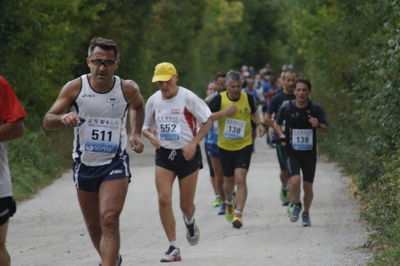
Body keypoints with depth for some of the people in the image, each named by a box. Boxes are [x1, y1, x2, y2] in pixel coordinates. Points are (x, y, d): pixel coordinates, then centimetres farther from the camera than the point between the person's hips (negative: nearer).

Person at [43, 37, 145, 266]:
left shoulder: (128, 89, -7)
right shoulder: (75, 88, -10)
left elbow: (138, 106, 18)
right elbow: (47, 122, -11)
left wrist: (136, 134, 4)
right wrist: (63, 118, -33)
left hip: (115, 163, -2)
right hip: (84, 164, 2)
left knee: (109, 220, -20)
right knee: (94, 227, 14)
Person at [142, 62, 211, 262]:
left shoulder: (188, 98, -10)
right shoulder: (153, 101, 2)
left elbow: (207, 122, -3)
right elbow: (146, 127, 15)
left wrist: (193, 143, -14)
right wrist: (151, 136, -9)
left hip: (187, 154, -3)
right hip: (164, 155, 3)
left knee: (186, 205, 4)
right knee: (163, 199, -14)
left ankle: (190, 222, 43)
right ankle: (173, 248, -8)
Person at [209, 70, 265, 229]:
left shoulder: (247, 98, -2)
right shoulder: (219, 99, -8)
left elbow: (253, 112, 20)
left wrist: (259, 124, 3)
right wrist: (225, 112, -24)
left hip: (244, 145, 0)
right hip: (225, 146, 0)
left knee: (240, 178, -16)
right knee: (229, 180, 14)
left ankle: (238, 214, -16)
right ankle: (229, 203, 45)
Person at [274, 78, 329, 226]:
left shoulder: (315, 108, -4)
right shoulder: (287, 107, -3)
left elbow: (326, 129, -2)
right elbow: (277, 123, 14)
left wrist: (318, 125, -24)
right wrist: (281, 135, -5)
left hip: (309, 153, 1)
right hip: (292, 151, -1)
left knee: (308, 186, 2)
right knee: (295, 180, -21)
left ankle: (306, 213, 26)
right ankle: (295, 205, 7)